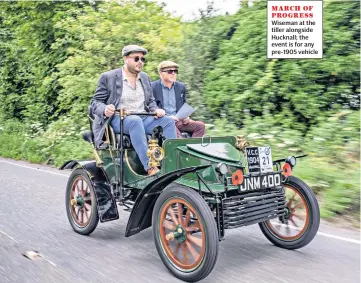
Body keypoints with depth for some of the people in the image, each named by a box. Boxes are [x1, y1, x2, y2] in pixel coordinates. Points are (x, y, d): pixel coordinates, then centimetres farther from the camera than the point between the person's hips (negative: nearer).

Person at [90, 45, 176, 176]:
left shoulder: (145, 77, 19)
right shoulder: (108, 77, 2)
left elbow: (150, 101, 23)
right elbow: (95, 103, 1)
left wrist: (156, 110, -1)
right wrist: (104, 109, -23)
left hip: (143, 119, 5)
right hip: (118, 120, -5)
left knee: (168, 121, -21)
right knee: (135, 120, -38)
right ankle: (150, 168, -44)